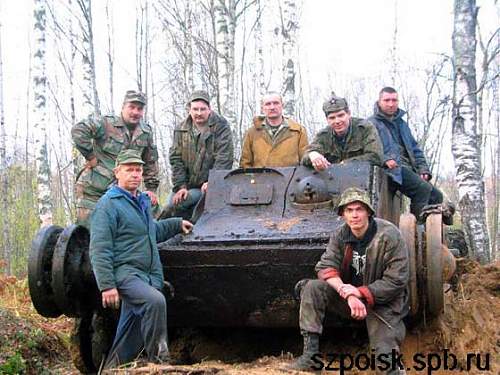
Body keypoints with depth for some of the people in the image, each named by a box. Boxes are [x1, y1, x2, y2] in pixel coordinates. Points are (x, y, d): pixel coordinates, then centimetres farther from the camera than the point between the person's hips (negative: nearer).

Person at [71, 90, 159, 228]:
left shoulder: (146, 133, 9)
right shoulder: (106, 123, -9)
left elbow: (151, 163, 15)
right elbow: (78, 130, -20)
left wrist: (151, 188, 11)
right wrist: (91, 156, -17)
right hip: (93, 189, -5)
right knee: (88, 227, -6)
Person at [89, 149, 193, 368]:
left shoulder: (142, 201, 20)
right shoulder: (108, 204, -6)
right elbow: (99, 250, -12)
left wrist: (177, 224, 32)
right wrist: (107, 285, -19)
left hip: (149, 276, 8)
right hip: (124, 273, -8)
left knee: (131, 335, 10)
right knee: (155, 301, -31)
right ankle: (158, 359, -23)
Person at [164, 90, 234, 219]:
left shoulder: (221, 126, -4)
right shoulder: (181, 129, 9)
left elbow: (223, 159, -12)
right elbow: (176, 159, 5)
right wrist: (180, 186, -5)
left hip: (209, 186, -4)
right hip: (187, 185, 4)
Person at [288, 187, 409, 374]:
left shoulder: (389, 236, -17)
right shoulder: (340, 235, -3)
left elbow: (396, 281, -18)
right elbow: (326, 267, -11)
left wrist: (360, 293, -24)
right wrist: (347, 293, -29)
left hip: (382, 301, -4)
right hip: (348, 297, 4)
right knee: (312, 288, -21)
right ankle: (310, 355, -21)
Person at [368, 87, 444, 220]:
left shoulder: (401, 123, 28)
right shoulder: (372, 123, 3)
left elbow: (415, 148, 27)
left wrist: (423, 168, 12)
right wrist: (385, 159, -25)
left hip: (409, 170, 8)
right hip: (392, 169, -8)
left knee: (437, 196, 0)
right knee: (423, 188, -27)